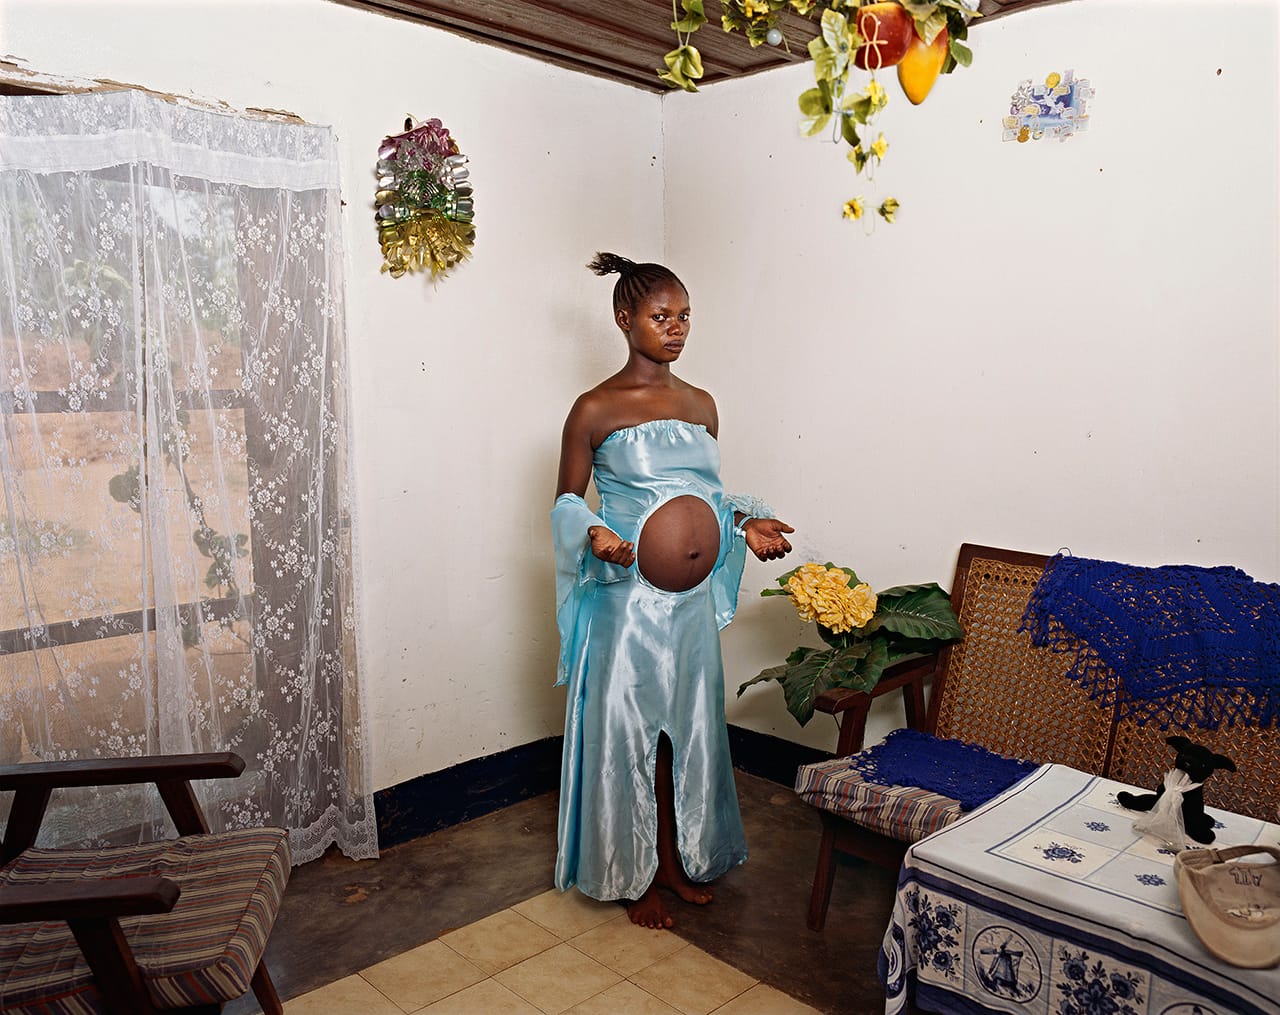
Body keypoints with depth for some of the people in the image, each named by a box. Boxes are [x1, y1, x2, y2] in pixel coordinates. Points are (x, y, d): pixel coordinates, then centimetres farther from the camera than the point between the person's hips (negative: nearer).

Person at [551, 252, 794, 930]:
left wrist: (745, 522, -2)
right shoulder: (595, 410, -8)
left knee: (688, 727, 16)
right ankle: (633, 876, 26)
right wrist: (595, 534, -22)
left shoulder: (701, 405, 7)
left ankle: (677, 858, 36)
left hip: (691, 599, 6)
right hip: (626, 598, -5)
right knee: (625, 733, 6)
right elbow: (566, 501, -2)